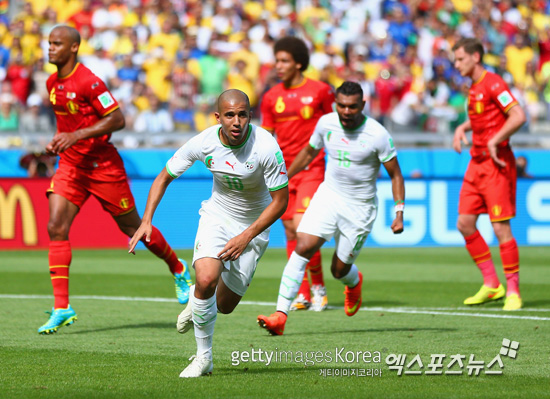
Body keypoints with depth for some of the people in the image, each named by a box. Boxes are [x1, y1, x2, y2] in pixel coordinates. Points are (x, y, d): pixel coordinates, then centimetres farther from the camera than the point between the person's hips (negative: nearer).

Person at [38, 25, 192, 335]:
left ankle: (179, 269, 34)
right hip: (70, 165, 6)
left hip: (102, 165, -6)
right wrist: (58, 142, 7)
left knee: (133, 228, 7)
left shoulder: (88, 82, -18)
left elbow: (117, 120, -20)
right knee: (56, 228, -12)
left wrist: (77, 136, -26)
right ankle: (62, 308, -12)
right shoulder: (53, 83, 7)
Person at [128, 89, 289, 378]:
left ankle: (198, 299, 42)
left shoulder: (266, 147, -26)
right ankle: (203, 357, -6)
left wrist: (245, 237, -22)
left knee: (224, 305, 3)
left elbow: (280, 201, -17)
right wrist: (146, 221, -13)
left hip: (254, 224, -1)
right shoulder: (204, 143, -18)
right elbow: (164, 177, -3)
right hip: (217, 215, 1)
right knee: (206, 280, -26)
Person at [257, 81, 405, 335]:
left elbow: (395, 175, -8)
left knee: (340, 270, 4)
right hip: (329, 194, 2)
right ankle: (280, 316, -24)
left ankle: (354, 283, 45)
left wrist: (399, 213, -18)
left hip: (360, 207, -2)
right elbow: (309, 153, 15)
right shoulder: (326, 124, -5)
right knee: (303, 247, -20)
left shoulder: (377, 135, -17)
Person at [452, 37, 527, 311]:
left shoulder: (493, 84, -13)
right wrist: (462, 129, 16)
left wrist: (495, 141, -21)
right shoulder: (474, 88, 14)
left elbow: (519, 116, -22)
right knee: (465, 224, 5)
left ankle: (513, 291, -1)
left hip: (496, 164, -9)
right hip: (477, 163, 9)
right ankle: (491, 284, 14)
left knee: (501, 228, -9)